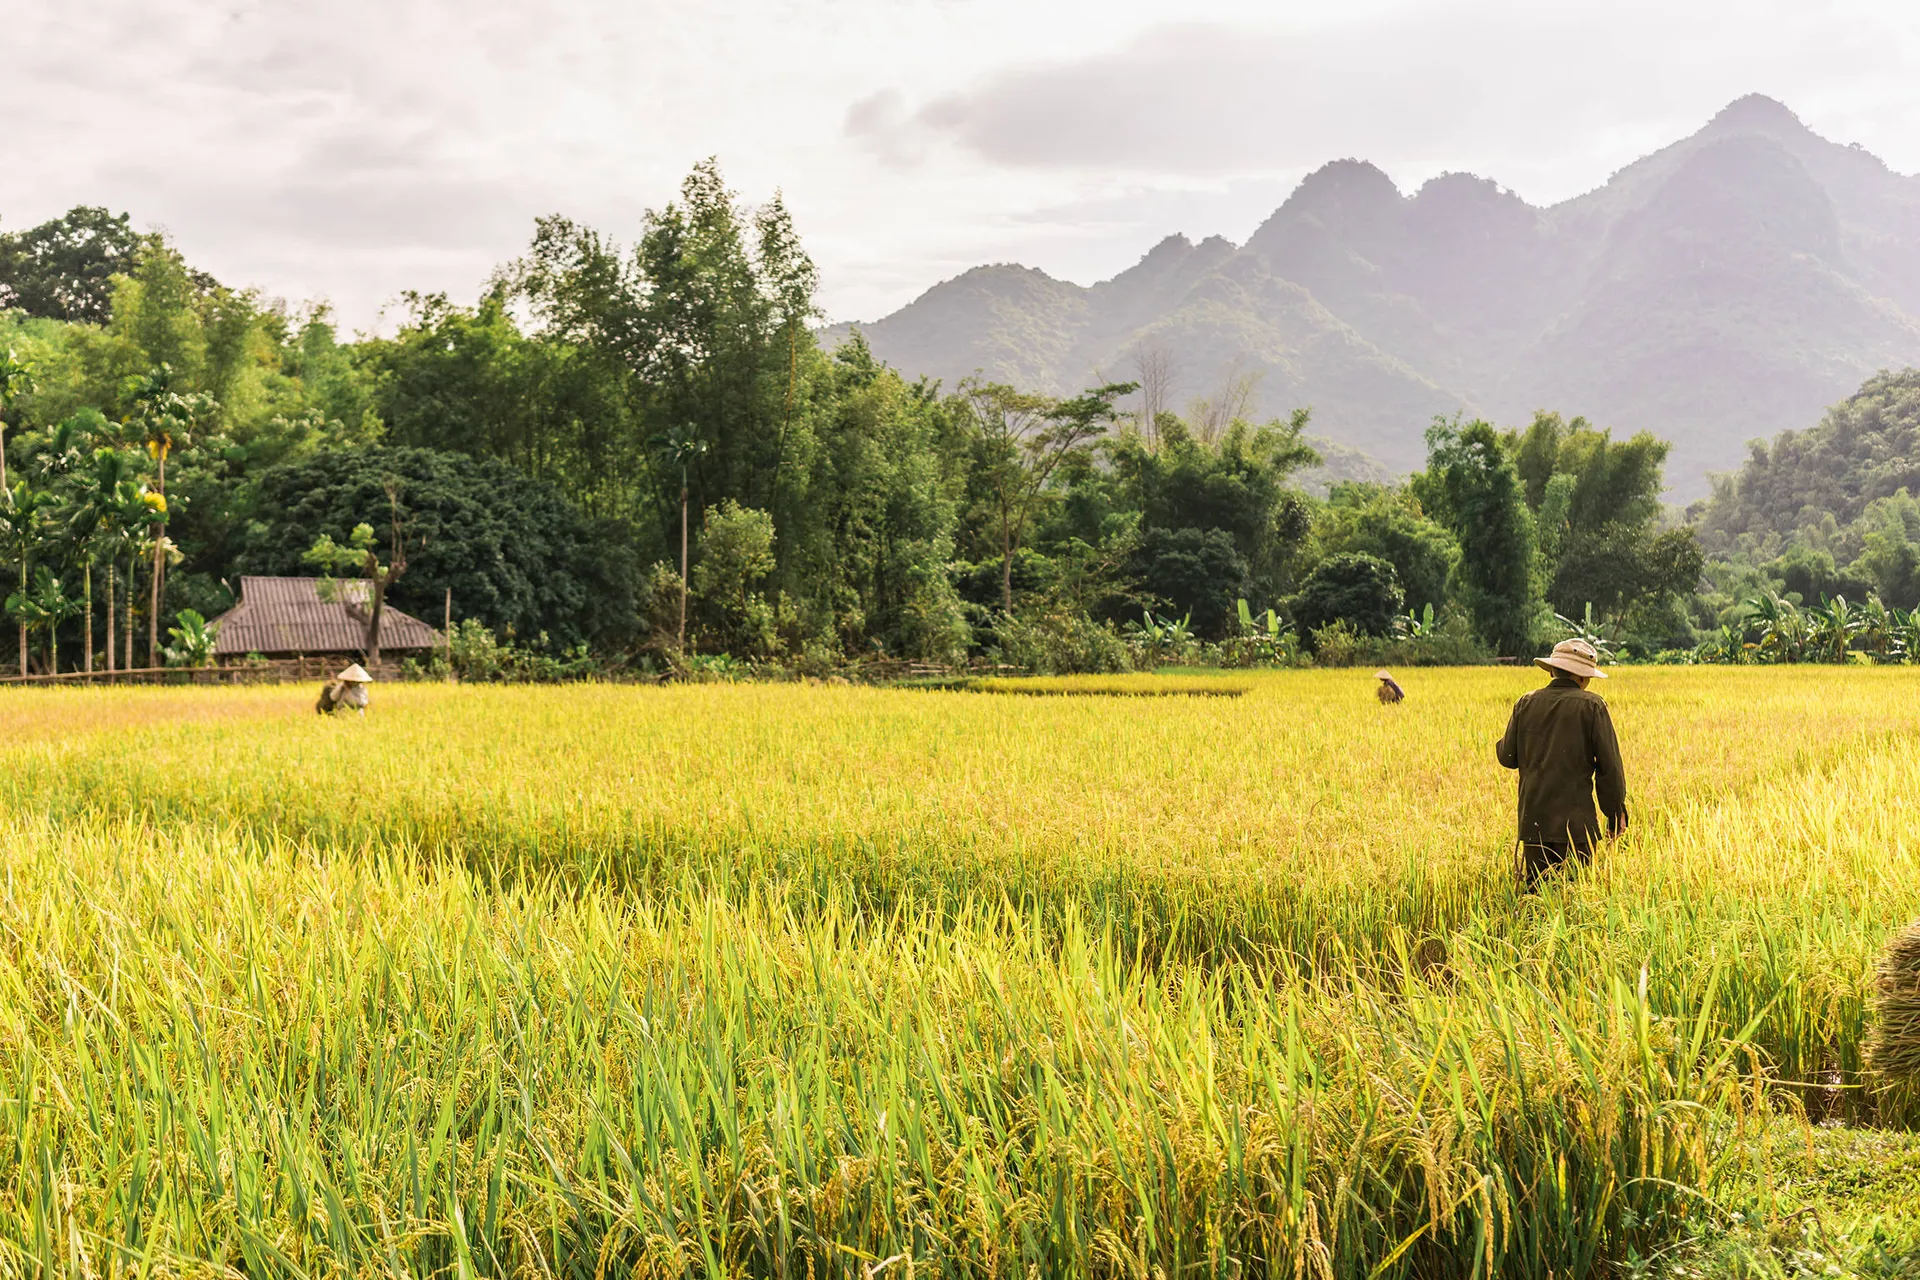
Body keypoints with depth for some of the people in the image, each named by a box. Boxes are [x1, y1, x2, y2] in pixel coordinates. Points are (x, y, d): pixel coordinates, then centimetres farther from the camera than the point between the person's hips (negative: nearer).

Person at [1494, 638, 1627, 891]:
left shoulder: (1526, 704, 5)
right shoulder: (1591, 706, -4)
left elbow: (1507, 757, 9)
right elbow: (1609, 764, -5)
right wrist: (1616, 813, 5)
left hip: (1533, 820, 3)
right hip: (1575, 821, -3)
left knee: (1536, 891, 9)